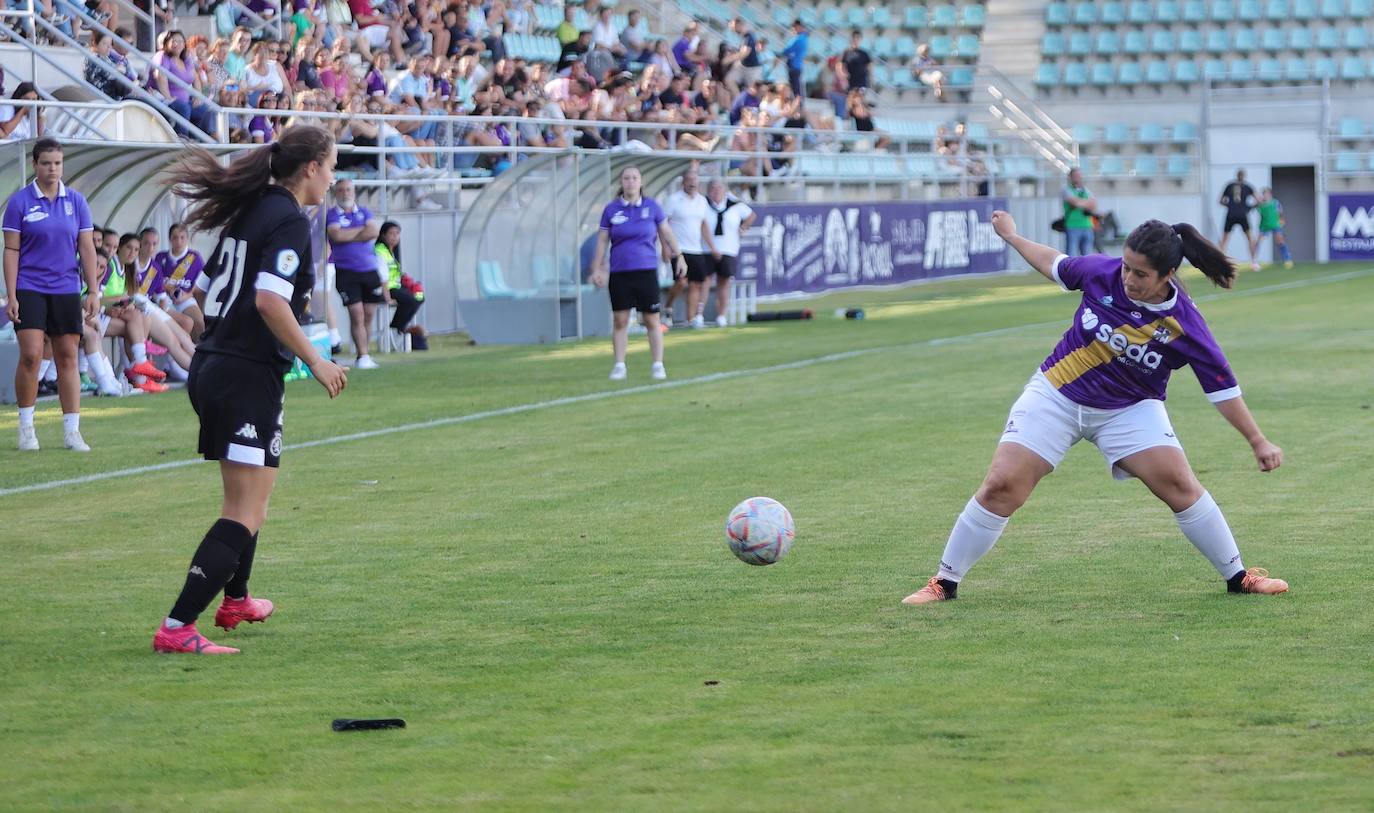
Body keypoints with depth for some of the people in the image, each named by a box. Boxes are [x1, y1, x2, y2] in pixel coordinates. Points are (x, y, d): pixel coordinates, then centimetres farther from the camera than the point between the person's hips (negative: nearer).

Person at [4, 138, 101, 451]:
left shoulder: (76, 201, 6)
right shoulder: (20, 201, -2)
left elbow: (87, 249, 8)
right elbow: (11, 251, -2)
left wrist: (93, 291, 3)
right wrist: (11, 296, -8)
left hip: (66, 290, 3)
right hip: (30, 289, -3)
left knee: (68, 358, 4)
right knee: (31, 355, -11)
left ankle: (72, 431, 8)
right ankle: (26, 428, 3)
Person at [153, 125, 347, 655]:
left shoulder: (248, 212, 13)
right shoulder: (291, 222, -13)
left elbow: (203, 291, 17)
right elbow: (269, 300, -25)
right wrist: (316, 361, -18)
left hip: (211, 368, 10)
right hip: (251, 377, -10)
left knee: (250, 496, 28)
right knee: (244, 513, -9)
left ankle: (235, 600, 44)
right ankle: (176, 629, -17)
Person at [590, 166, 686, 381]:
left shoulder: (651, 206, 3)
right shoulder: (611, 209, 2)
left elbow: (666, 232, 12)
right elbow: (602, 241, 7)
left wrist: (678, 256, 11)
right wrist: (597, 269, 4)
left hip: (646, 272, 0)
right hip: (619, 273, 0)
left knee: (652, 320, 1)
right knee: (620, 321, 1)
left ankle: (658, 365, 8)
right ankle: (619, 365, 10)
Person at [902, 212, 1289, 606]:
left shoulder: (1185, 325, -20)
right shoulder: (1102, 273, -16)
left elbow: (1223, 390, -12)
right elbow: (1054, 264, 6)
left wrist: (1258, 441, -10)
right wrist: (1011, 236, 19)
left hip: (1131, 409, -1)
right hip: (1056, 394, 1)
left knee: (1179, 483, -16)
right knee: (1002, 486, -9)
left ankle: (1238, 578, 2)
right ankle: (944, 583, 4)